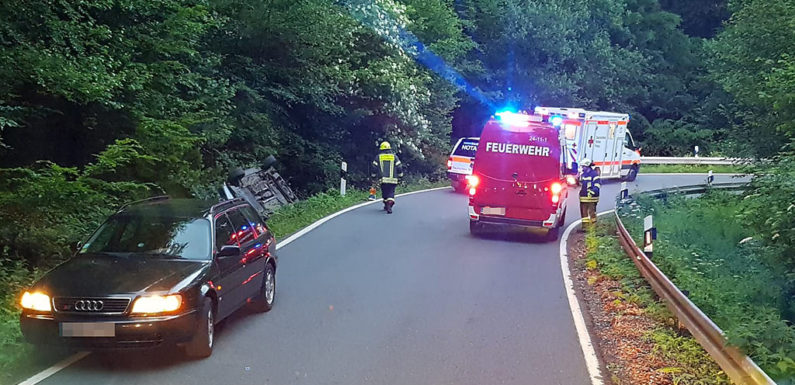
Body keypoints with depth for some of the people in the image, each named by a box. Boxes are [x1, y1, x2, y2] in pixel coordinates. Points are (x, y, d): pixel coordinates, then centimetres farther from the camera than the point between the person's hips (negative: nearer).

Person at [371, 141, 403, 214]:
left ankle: (387, 206, 23)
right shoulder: (394, 156, 7)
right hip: (392, 179, 0)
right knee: (391, 193, -1)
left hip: (383, 179, 1)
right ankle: (389, 205, -21)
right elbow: (399, 167, 5)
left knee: (385, 193, 15)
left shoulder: (378, 157, 7)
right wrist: (400, 175, 18)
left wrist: (373, 176, 20)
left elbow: (374, 167, 8)